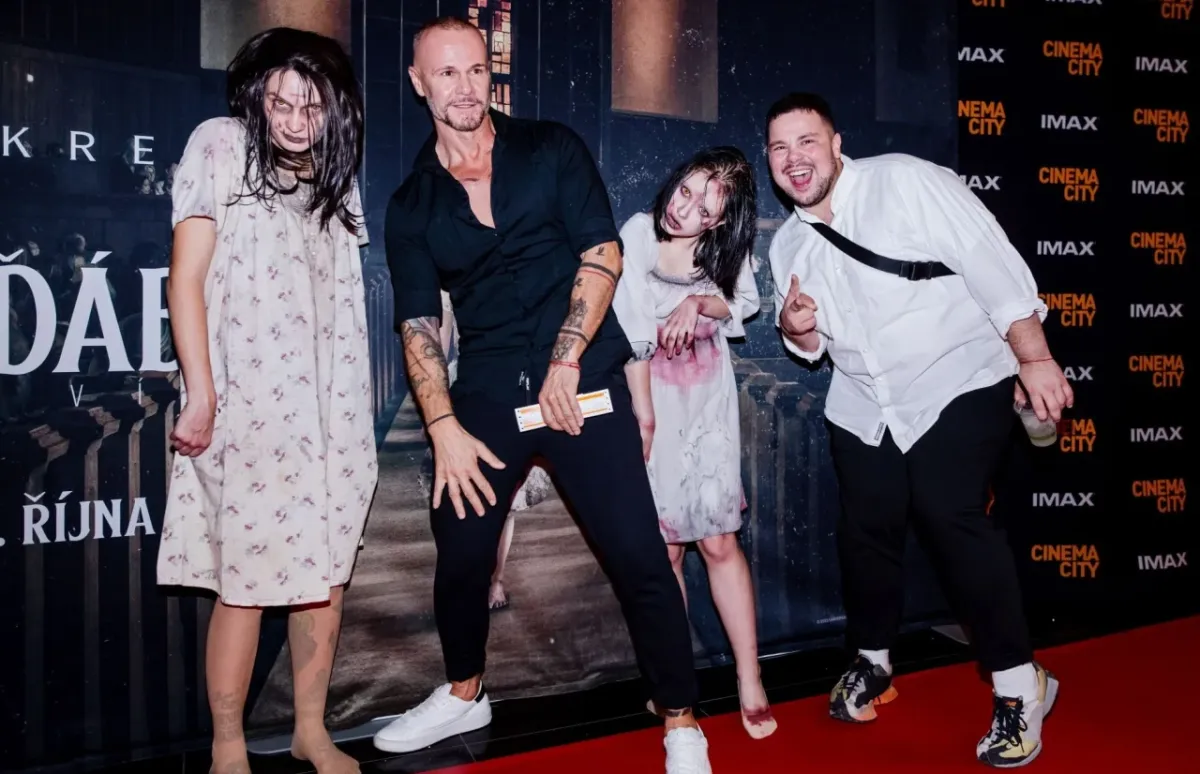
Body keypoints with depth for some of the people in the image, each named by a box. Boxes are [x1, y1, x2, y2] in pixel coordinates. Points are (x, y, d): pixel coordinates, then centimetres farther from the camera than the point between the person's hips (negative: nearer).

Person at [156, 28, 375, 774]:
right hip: (249, 405, -5)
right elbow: (186, 280, -6)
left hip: (332, 405, 5)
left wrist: (356, 409, 9)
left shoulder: (334, 175, 14)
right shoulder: (222, 146, -2)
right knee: (248, 580, -4)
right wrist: (201, 394, -12)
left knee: (326, 572, 8)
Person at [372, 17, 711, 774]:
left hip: (583, 378, -3)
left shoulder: (552, 149, 2)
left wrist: (566, 362, -12)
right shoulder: (412, 205, 7)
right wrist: (444, 428, -8)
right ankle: (465, 694, 35)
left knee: (637, 553, -7)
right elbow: (419, 324, 3)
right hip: (488, 390, 3)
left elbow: (602, 253, -4)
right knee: (461, 551, 9)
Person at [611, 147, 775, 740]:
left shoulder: (724, 245, -4)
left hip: (709, 402, 2)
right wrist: (644, 417, -13)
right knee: (664, 548, 2)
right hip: (653, 397, -1)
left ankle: (750, 682, 6)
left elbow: (745, 302, 7)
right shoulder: (638, 235, -13)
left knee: (719, 540, -1)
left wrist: (701, 302, -15)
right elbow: (633, 332, -13)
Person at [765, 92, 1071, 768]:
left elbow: (995, 265, -16)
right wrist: (798, 328, -10)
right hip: (864, 405, 6)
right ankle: (873, 664, 31)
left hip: (958, 384, -6)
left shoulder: (906, 182, -15)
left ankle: (1020, 686, -3)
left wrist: (1035, 358, -18)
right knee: (866, 528, 8)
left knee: (951, 516, -18)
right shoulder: (787, 245, 5)